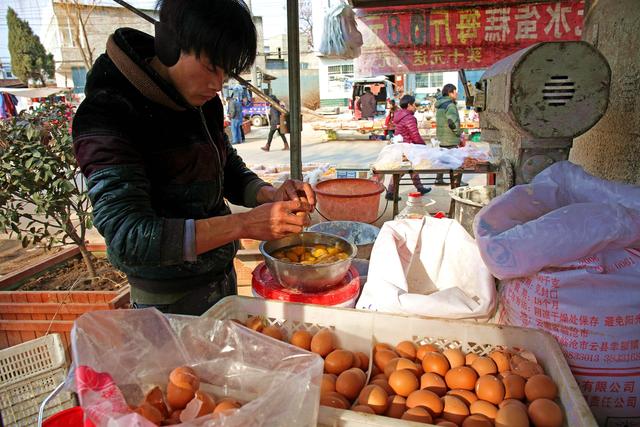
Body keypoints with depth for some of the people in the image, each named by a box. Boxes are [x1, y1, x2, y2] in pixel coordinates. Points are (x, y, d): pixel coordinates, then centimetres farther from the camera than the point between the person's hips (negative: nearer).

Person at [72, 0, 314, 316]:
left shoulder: (202, 102, 1)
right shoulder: (106, 116, -21)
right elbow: (127, 239, -28)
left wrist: (270, 194, -10)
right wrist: (244, 224, -34)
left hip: (222, 277, 7)